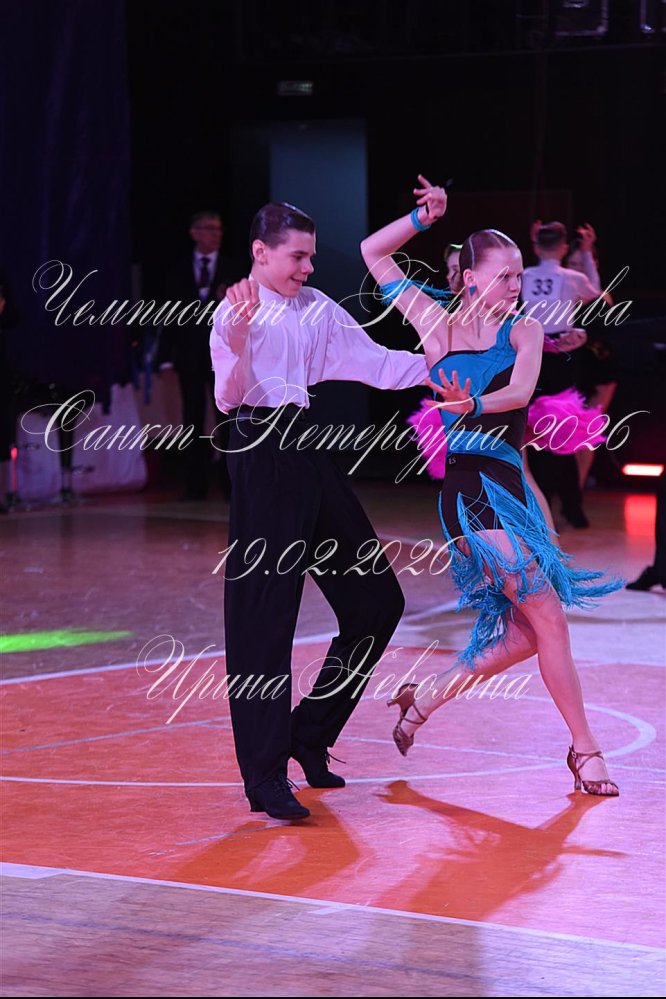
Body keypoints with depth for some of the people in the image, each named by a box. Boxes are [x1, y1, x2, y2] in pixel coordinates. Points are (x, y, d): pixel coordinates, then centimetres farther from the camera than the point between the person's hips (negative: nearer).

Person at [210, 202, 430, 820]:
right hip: (262, 455, -8)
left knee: (375, 599, 8)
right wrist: (237, 347, -33)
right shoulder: (235, 312, -7)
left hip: (310, 453, 8)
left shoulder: (317, 308, 12)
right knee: (264, 615, -8)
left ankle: (310, 733, 22)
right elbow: (227, 398, -16)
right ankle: (265, 775, -6)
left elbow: (371, 361, 17)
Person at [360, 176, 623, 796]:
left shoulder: (524, 331, 7)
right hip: (467, 485, -4)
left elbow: (521, 390, -14)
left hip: (508, 483, 5)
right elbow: (374, 254, 7)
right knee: (547, 616, -9)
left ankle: (424, 701, 23)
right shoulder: (438, 327, 3)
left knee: (525, 634, 6)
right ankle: (585, 749, -1)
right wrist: (425, 218, -2)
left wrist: (474, 405, -32)